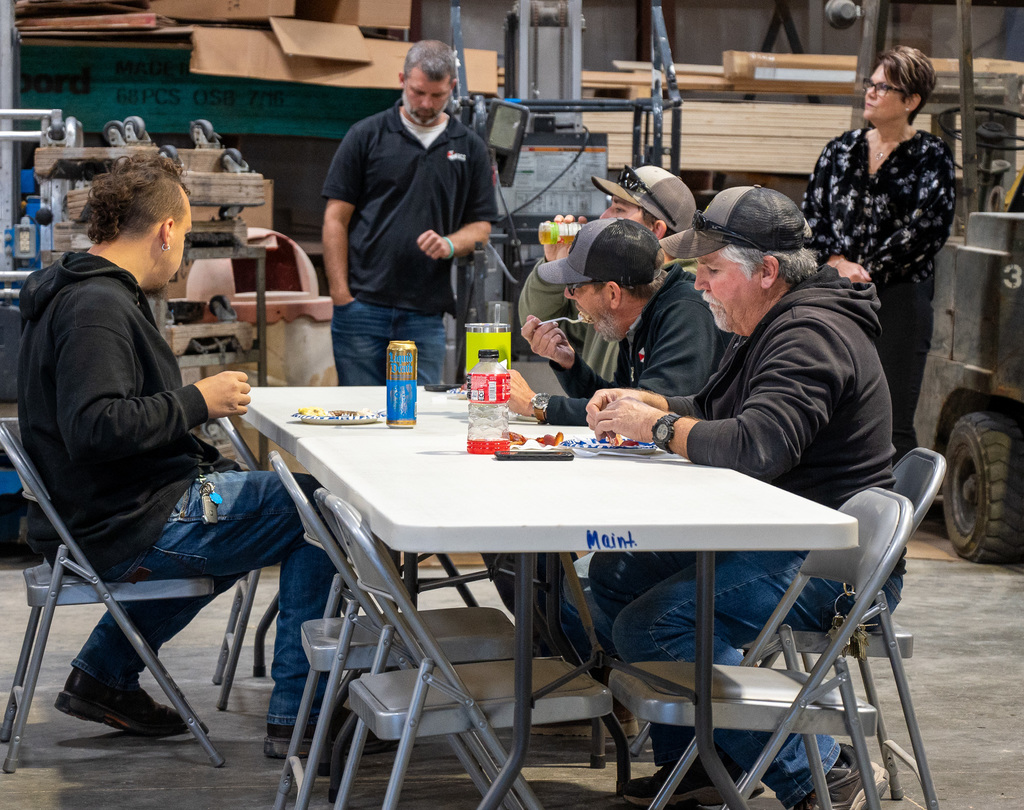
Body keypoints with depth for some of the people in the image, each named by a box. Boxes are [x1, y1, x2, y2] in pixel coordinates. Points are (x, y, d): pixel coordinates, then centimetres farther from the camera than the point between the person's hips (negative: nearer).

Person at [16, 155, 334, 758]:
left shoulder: (74, 294, 14)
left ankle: (105, 674, 27)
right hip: (130, 532, -11)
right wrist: (198, 402, -21)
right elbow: (94, 426, -30)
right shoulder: (97, 309, -20)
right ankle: (296, 719, -1)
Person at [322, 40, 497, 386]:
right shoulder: (366, 135, 4)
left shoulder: (470, 148, 11)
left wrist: (450, 244, -11)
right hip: (363, 305, -2)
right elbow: (336, 218, 2)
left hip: (426, 316, 2)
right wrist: (340, 293, -6)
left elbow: (481, 226, 12)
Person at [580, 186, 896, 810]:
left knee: (650, 627, -23)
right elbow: (712, 411, 27)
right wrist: (643, 403, 7)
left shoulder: (811, 336, -19)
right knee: (614, 575, 12)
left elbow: (756, 445, -33)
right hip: (770, 540, 11)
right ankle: (691, 760, 14)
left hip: (829, 567, -11)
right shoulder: (770, 327, 16)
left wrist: (657, 427, -17)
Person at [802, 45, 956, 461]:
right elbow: (811, 212, 11)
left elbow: (926, 229, -8)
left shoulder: (931, 156, 2)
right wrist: (836, 262, -5)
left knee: (892, 422, -6)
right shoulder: (841, 150, 15)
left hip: (899, 295, -4)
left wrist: (866, 271, -10)